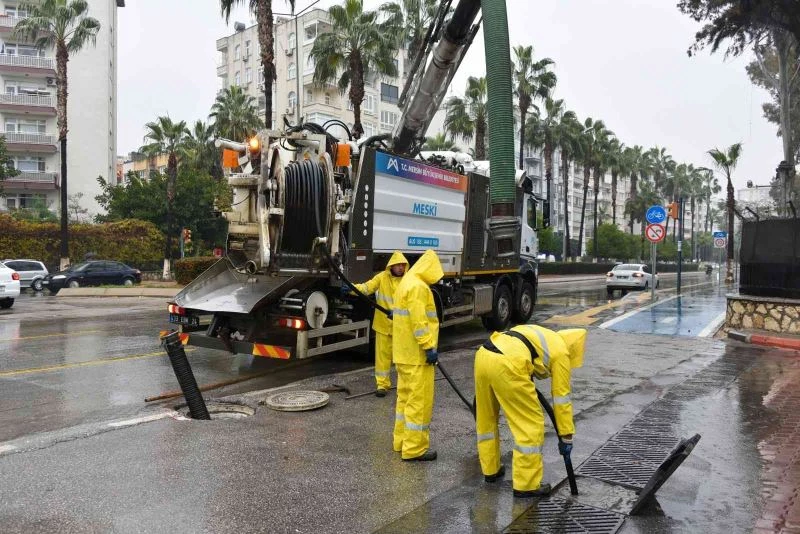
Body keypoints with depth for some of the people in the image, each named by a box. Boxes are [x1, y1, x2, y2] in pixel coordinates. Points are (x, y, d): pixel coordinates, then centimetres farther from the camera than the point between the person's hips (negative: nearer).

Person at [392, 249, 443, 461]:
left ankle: (401, 441, 25)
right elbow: (419, 321, -24)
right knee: (420, 399, -4)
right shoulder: (418, 286, -17)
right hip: (417, 354, -11)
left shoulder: (406, 282, 16)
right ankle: (415, 448, 2)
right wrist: (429, 347, -22)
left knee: (406, 396, 17)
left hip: (404, 353, 11)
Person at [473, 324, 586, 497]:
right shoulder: (560, 352, 14)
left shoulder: (541, 335, 34)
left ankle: (491, 469, 39)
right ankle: (527, 485, 14)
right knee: (532, 425, 7)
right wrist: (566, 436, 22)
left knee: (486, 418, 24)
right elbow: (561, 397, 15)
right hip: (506, 366, -8)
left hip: (482, 355, 8)